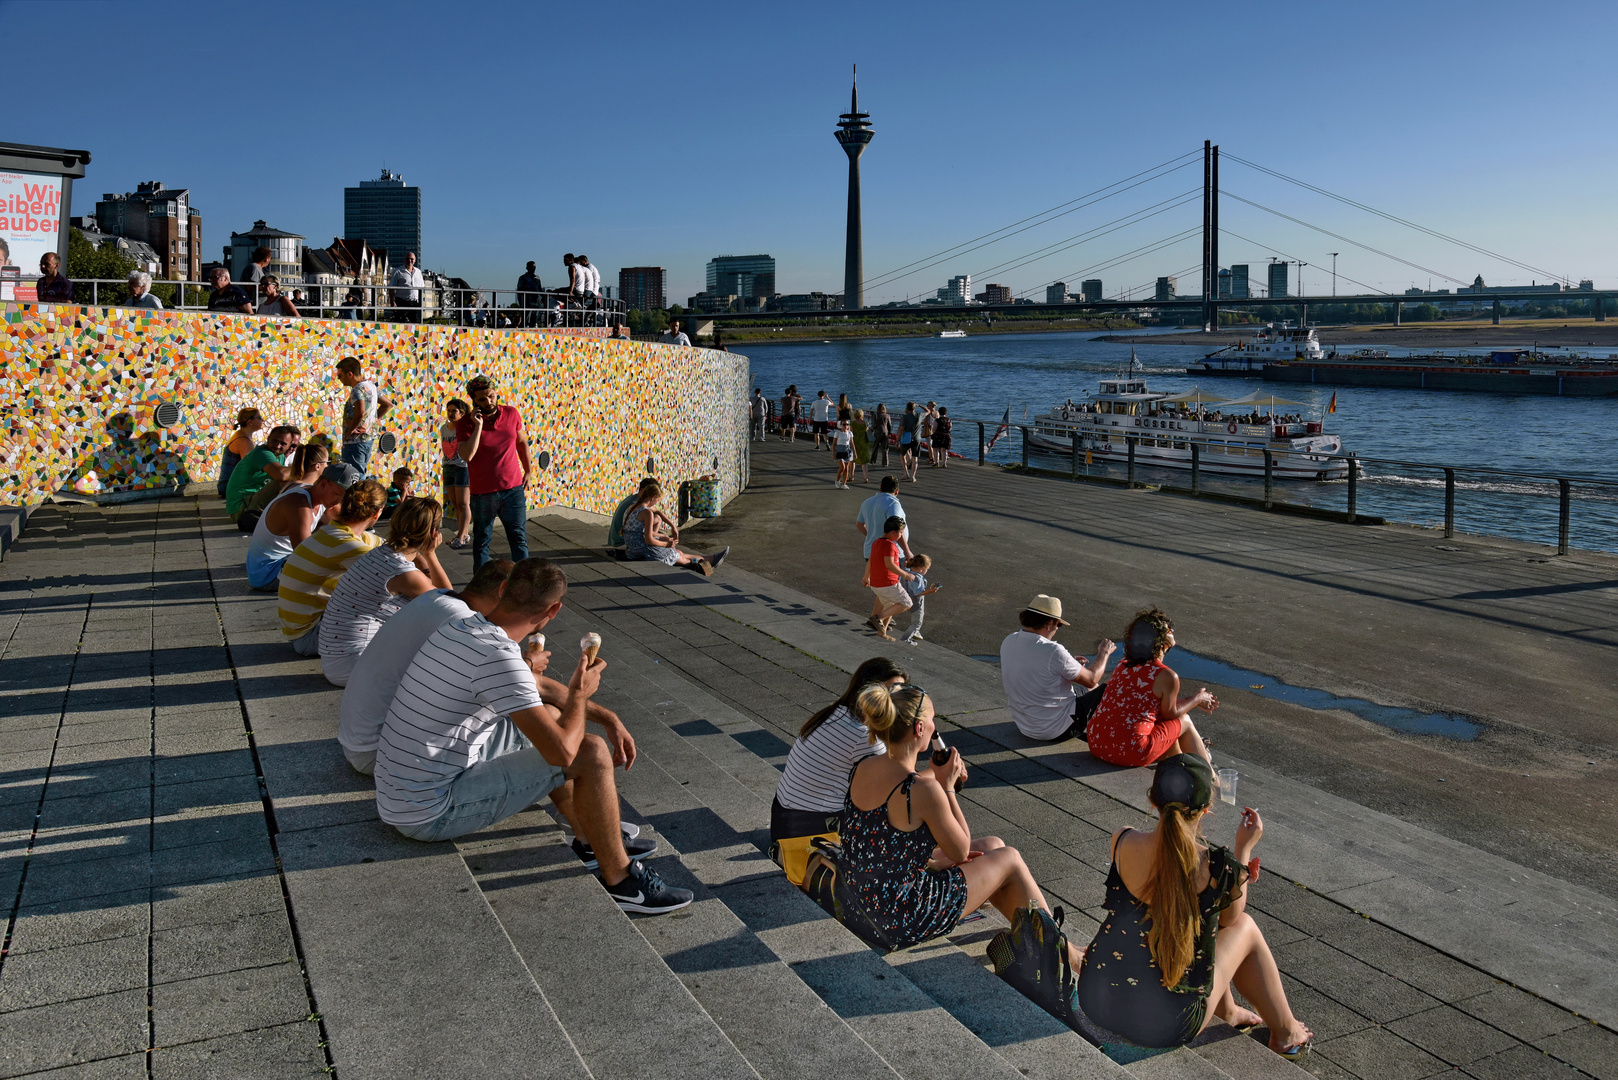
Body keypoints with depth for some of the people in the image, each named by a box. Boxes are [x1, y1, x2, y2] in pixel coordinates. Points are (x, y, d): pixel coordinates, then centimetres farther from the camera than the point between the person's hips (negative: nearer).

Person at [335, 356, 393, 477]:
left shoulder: (357, 389, -17)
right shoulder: (370, 385, 12)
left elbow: (360, 412, -34)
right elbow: (388, 403, 24)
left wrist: (350, 430, -21)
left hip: (356, 441, -10)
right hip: (369, 438, 10)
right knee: (362, 474, 16)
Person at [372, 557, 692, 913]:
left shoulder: (461, 627, 3)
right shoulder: (499, 657, -25)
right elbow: (562, 751, -27)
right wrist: (580, 692, -10)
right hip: (431, 815, -10)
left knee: (548, 716, 20)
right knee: (591, 753, -15)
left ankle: (591, 838, 24)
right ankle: (620, 878, 1)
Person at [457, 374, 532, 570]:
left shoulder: (511, 413, 1)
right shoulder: (466, 423, -8)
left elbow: (522, 442, 17)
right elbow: (466, 455, -22)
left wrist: (528, 471, 13)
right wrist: (478, 426, -22)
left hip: (513, 489, 2)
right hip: (483, 493, -2)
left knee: (519, 538, 5)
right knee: (482, 541, 9)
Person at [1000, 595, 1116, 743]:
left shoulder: (1008, 641, -6)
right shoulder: (1053, 652, -29)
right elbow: (1091, 679, -14)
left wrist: (1071, 664, 15)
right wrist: (1103, 654, 4)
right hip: (1056, 731, -8)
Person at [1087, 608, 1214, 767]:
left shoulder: (1124, 664, 10)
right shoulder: (1168, 676, -11)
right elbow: (1170, 714, 6)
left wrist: (1191, 701, 32)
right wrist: (1197, 699, 23)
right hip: (1129, 751, -7)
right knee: (1184, 722, 17)